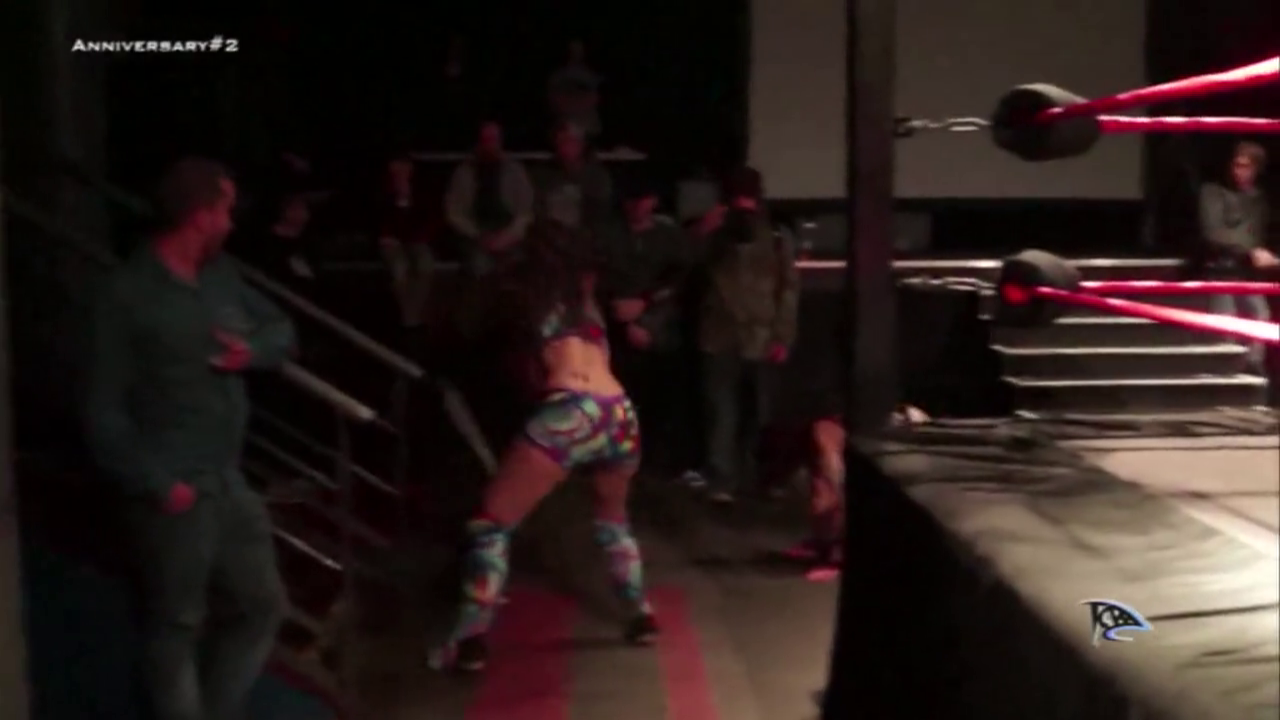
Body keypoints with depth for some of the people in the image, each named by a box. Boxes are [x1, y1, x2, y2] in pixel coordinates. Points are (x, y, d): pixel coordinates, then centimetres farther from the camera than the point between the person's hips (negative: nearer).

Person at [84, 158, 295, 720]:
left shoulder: (221, 276, 6)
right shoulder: (129, 295, -13)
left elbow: (282, 329, 18)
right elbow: (103, 411, -12)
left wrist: (253, 350, -5)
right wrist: (157, 484, -16)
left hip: (228, 481, 7)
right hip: (176, 492, -7)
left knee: (261, 606, 17)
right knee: (177, 625, 7)